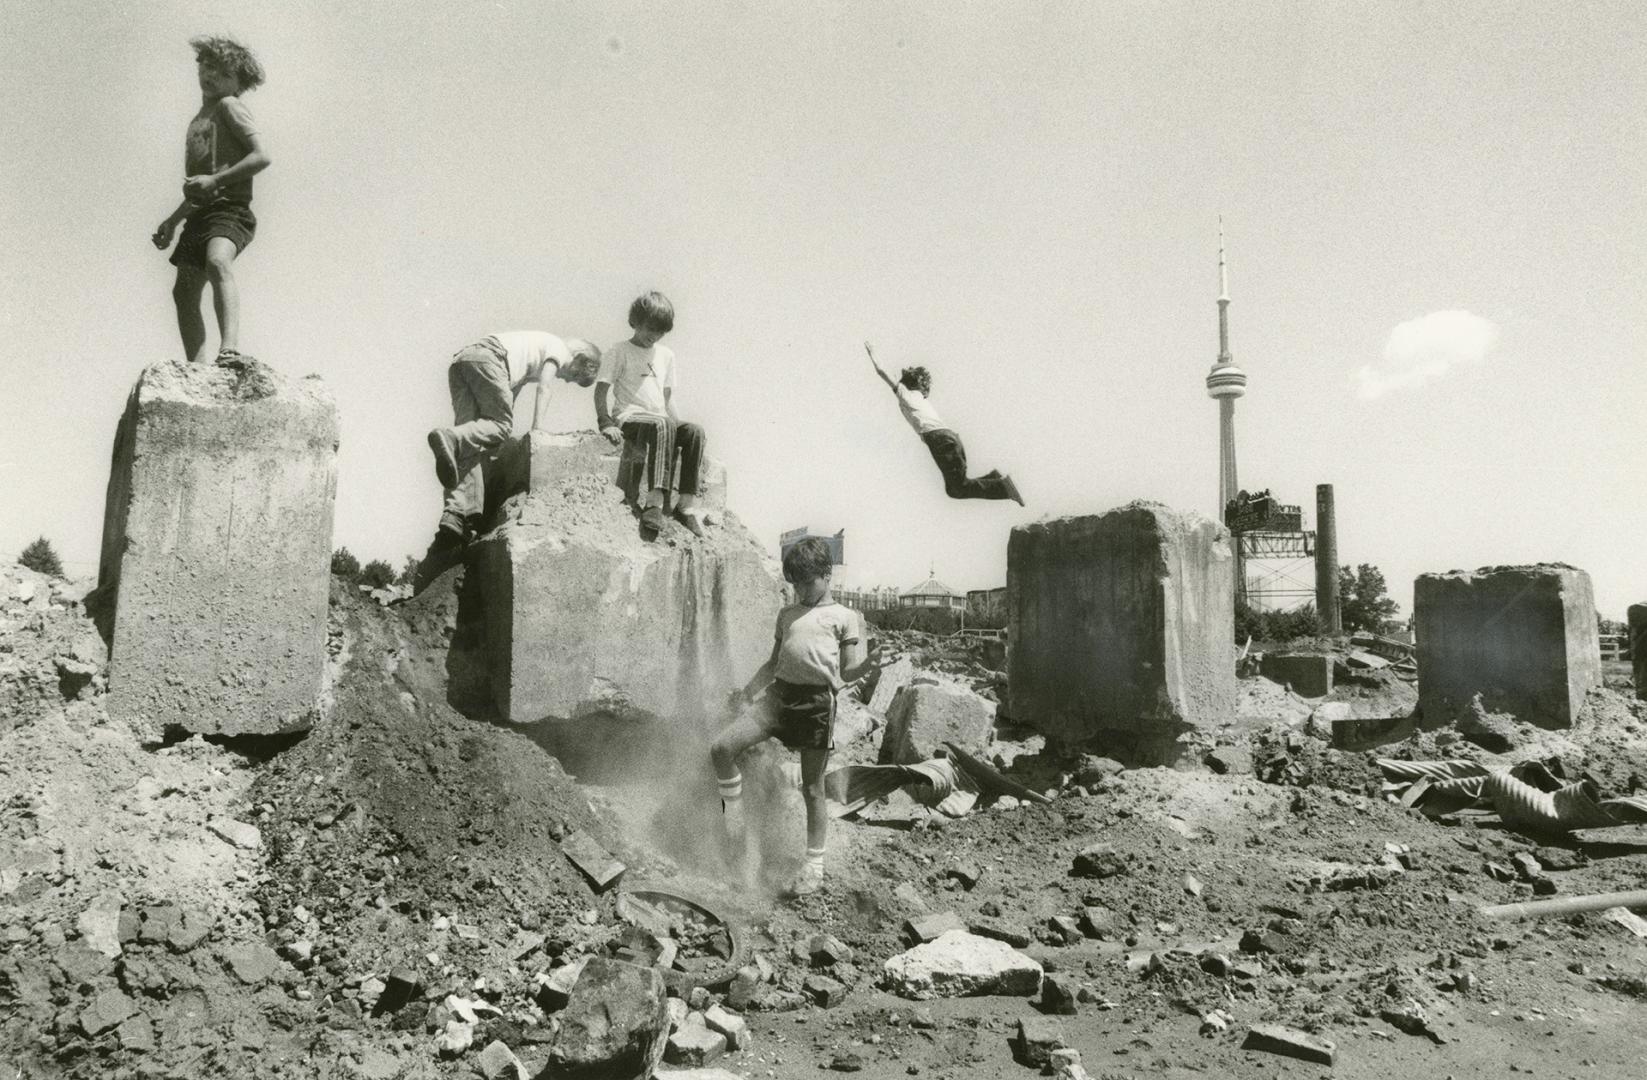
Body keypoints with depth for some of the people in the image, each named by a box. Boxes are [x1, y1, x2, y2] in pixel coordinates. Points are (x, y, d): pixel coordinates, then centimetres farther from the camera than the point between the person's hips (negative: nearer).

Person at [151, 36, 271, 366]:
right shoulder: (201, 118, 26)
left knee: (218, 263, -36)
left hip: (229, 208, -10)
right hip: (200, 213, 10)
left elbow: (261, 156, -13)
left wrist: (214, 180, -18)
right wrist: (173, 220, 29)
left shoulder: (229, 106, 2)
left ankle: (230, 350, -52)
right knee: (184, 293, 8)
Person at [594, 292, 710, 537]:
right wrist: (606, 423, -17)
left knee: (694, 432, -25)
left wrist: (675, 422, 7)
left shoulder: (666, 355, 21)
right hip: (629, 418, -6)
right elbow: (600, 390, -3)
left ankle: (687, 501, -30)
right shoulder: (619, 352, 4)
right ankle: (655, 500, -49)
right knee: (663, 426, -38)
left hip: (660, 420, 6)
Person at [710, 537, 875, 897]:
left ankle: (814, 866, 15)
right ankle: (733, 813, 8)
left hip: (818, 699, -5)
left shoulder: (844, 616, 5)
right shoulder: (787, 614, 21)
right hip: (780, 694, 5)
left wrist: (866, 666, -14)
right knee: (721, 748, -14)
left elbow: (847, 672, 3)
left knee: (812, 787, 2)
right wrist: (748, 692, 15)